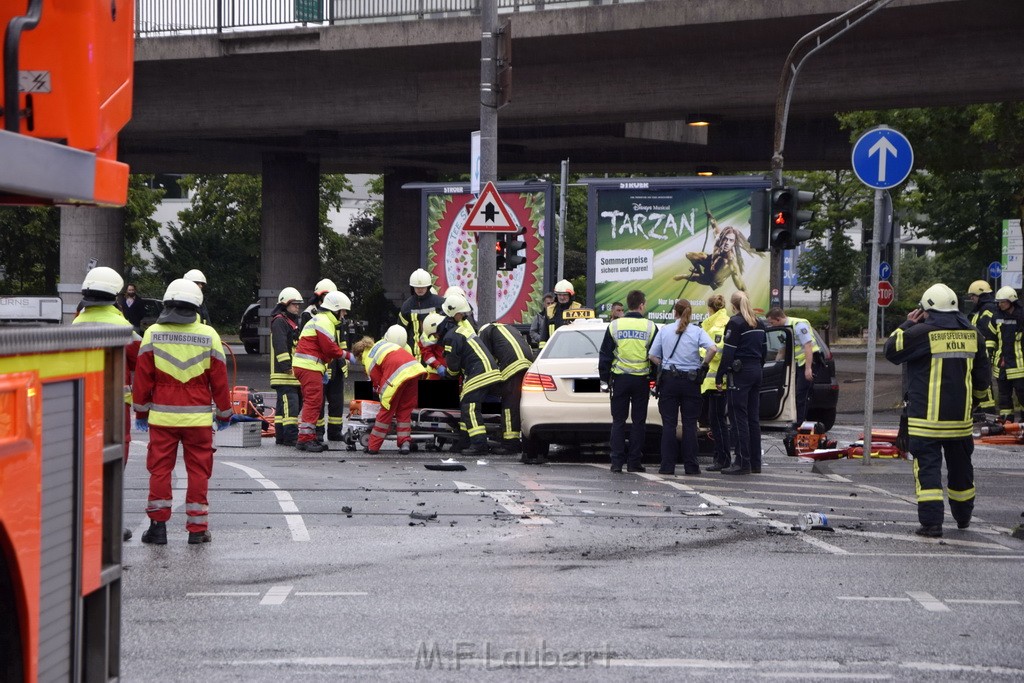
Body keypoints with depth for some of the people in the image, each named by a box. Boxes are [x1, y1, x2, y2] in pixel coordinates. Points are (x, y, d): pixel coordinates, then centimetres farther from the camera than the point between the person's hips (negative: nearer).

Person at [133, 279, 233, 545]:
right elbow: (219, 380, 3)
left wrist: (141, 411, 13)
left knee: (160, 469, 7)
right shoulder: (208, 335, -1)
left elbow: (142, 378, 2)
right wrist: (224, 413, 15)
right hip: (197, 417, 0)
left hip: (162, 416, 0)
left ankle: (158, 525, 7)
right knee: (198, 471, 6)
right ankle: (197, 528, 7)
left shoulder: (152, 334, -1)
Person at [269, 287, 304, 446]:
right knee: (290, 404, -16)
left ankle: (281, 436, 16)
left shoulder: (293, 321, 23)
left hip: (295, 373, 10)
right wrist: (286, 365, -24)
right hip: (284, 374, -10)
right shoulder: (279, 321, -9)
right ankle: (291, 437, -19)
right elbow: (280, 345, -19)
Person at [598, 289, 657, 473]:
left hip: (620, 379, 1)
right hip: (641, 380, -1)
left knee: (618, 421, 6)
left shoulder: (614, 326, 0)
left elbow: (605, 355, 2)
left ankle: (617, 461, 1)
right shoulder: (650, 327, -2)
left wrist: (605, 377, 11)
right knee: (638, 421, 6)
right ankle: (634, 461, 5)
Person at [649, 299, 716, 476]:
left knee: (669, 423, 4)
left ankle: (667, 466, 0)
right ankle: (691, 466, 4)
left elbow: (652, 356, 1)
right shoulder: (697, 331, -2)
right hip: (691, 380, 0)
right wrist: (703, 365, -2)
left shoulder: (664, 330, 2)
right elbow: (713, 348, -16)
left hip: (669, 379, 0)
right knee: (690, 424, 5)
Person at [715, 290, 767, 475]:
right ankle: (755, 463, 13)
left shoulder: (735, 323, -11)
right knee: (753, 418, 11)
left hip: (740, 372, -8)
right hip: (756, 371, 8)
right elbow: (764, 350, 16)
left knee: (740, 418, -6)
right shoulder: (759, 323, 13)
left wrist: (719, 377, -11)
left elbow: (728, 353, -14)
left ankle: (742, 463, -9)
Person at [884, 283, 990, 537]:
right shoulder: (973, 335, 5)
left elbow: (891, 351, -3)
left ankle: (931, 522, -12)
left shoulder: (922, 333, -14)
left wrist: (907, 325, 8)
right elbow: (983, 376, 13)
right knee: (960, 467, 18)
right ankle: (963, 517, 34)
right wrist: (972, 393, 31)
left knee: (928, 466, -3)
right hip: (960, 417, 5)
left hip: (927, 416, -5)